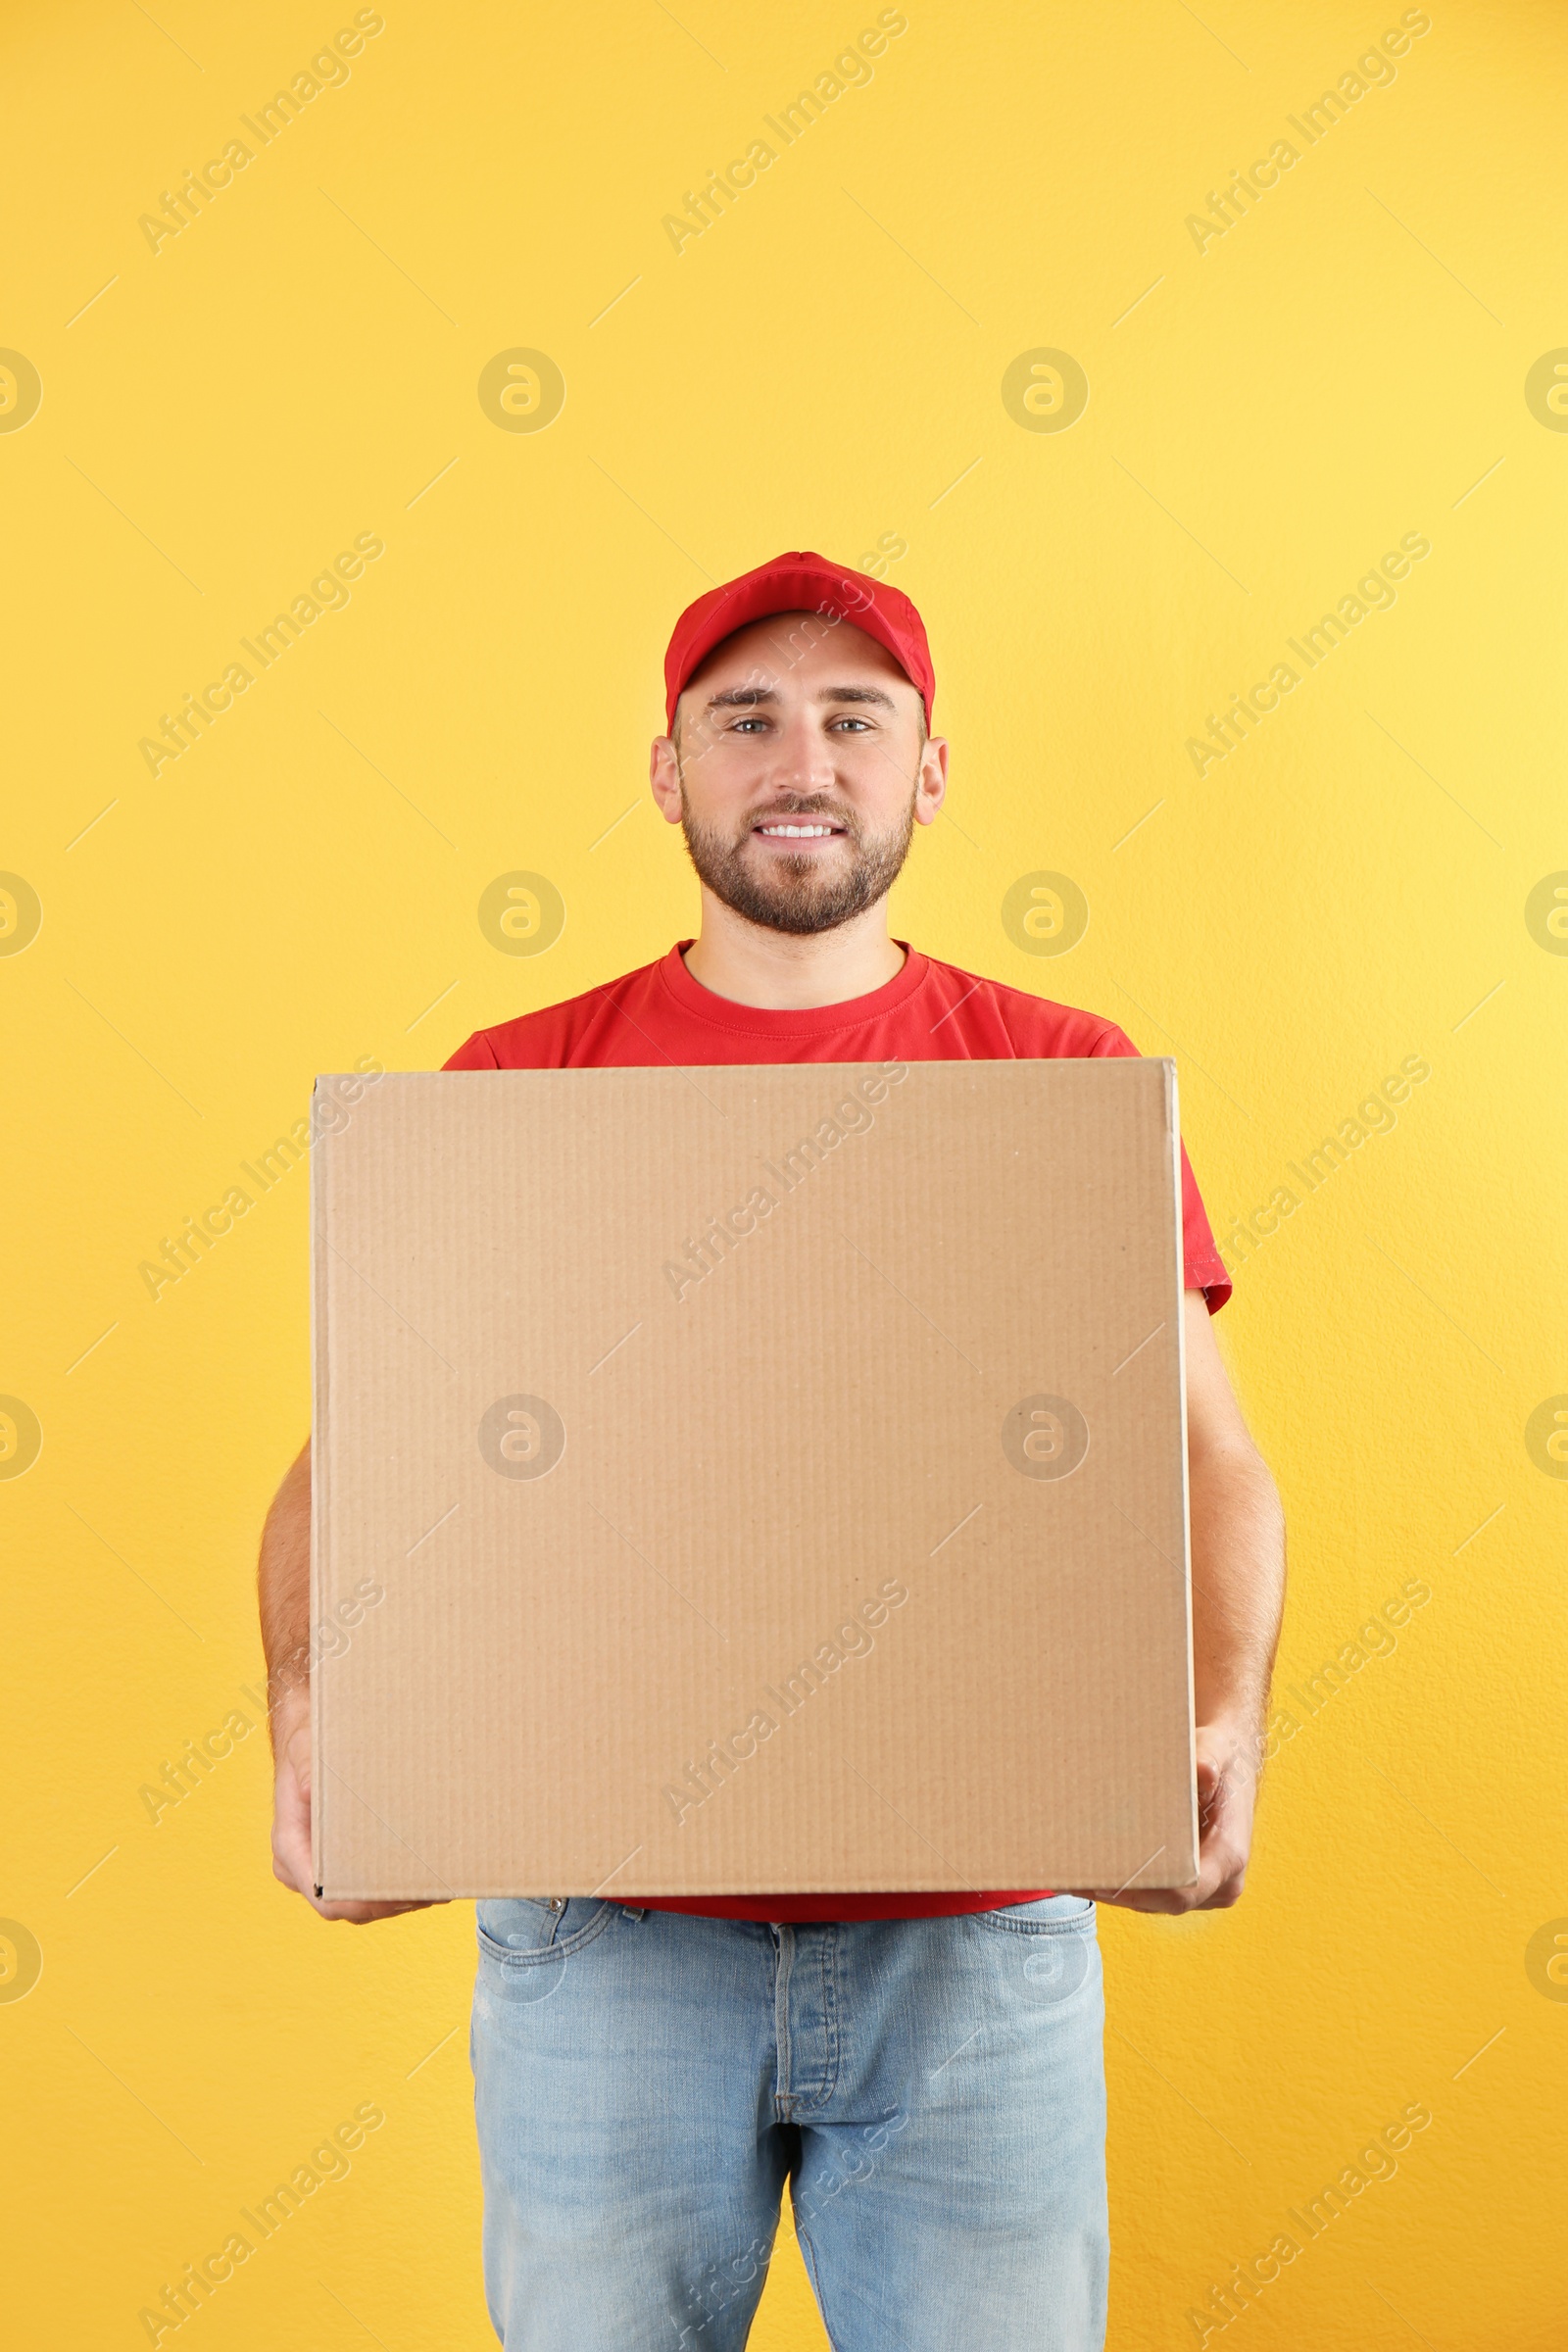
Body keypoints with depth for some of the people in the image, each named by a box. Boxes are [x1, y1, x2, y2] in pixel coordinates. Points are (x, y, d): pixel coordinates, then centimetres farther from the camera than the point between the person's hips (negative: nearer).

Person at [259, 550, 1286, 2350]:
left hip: (979, 1927, 0)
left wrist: (1223, 1733, -16)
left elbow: (1204, 1456, 1)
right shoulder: (513, 1085, 4)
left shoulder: (1073, 1077, 3)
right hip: (602, 1923, 0)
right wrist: (311, 1721, -16)